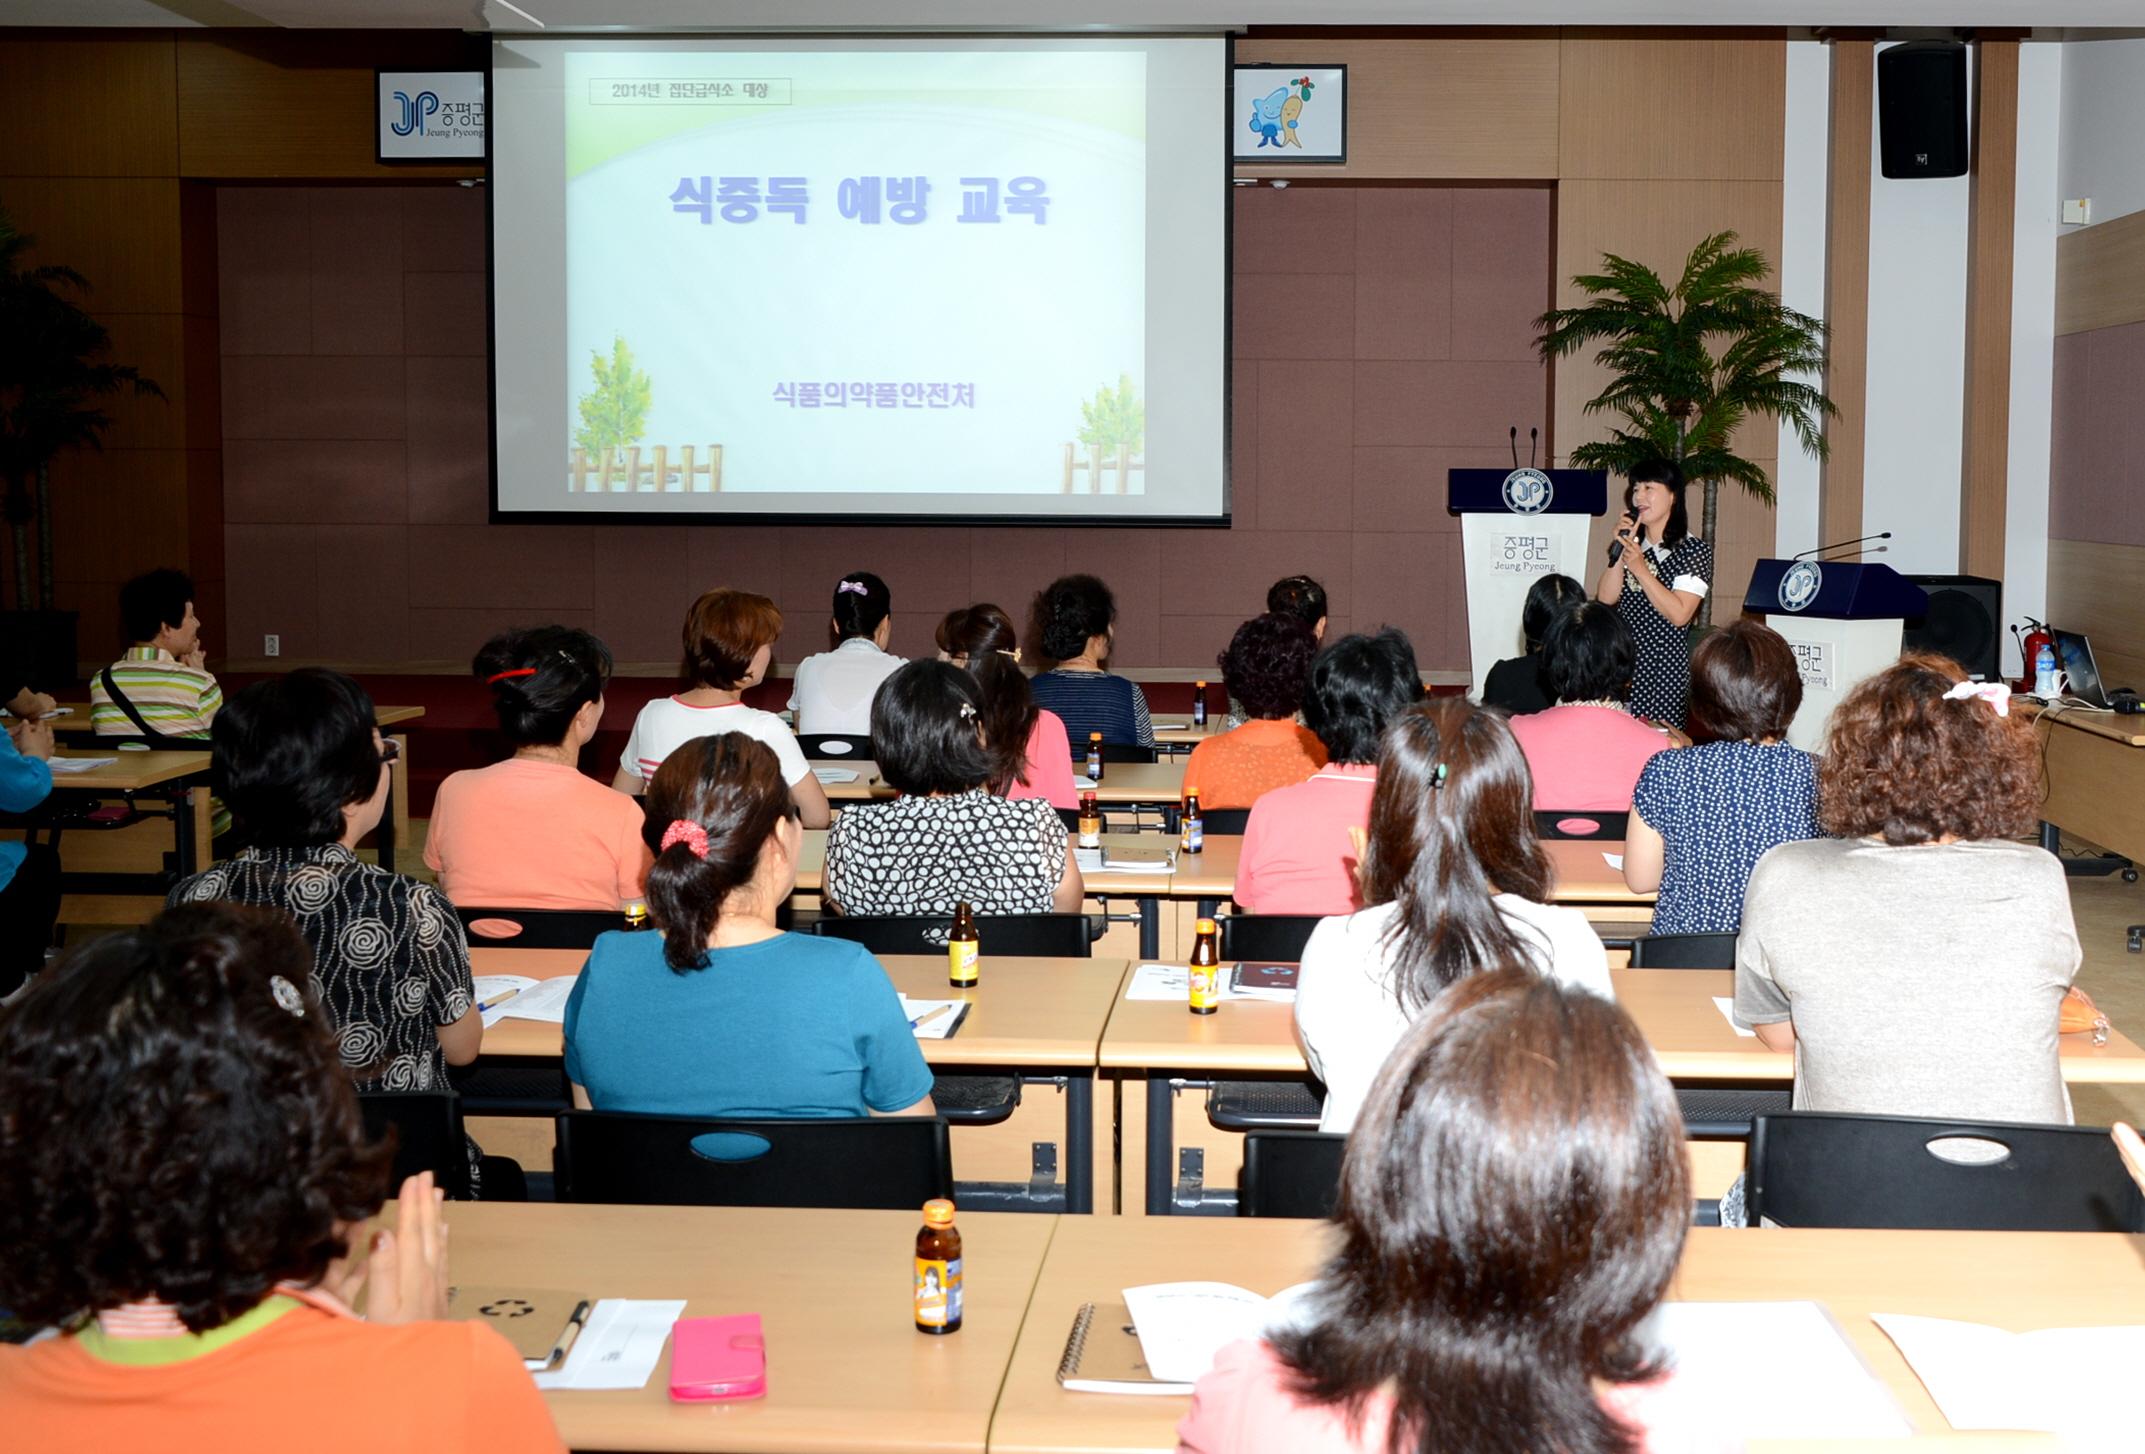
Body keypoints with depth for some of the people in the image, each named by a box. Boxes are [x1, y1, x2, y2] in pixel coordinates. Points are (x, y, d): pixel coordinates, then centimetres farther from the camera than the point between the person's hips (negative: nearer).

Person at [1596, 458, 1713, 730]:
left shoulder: (1694, 549, -3)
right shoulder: (1632, 545, 14)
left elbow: (1679, 614, -13)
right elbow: (1606, 598, 3)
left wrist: (1640, 569, -17)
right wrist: (1620, 549, -4)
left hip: (1664, 668, -5)